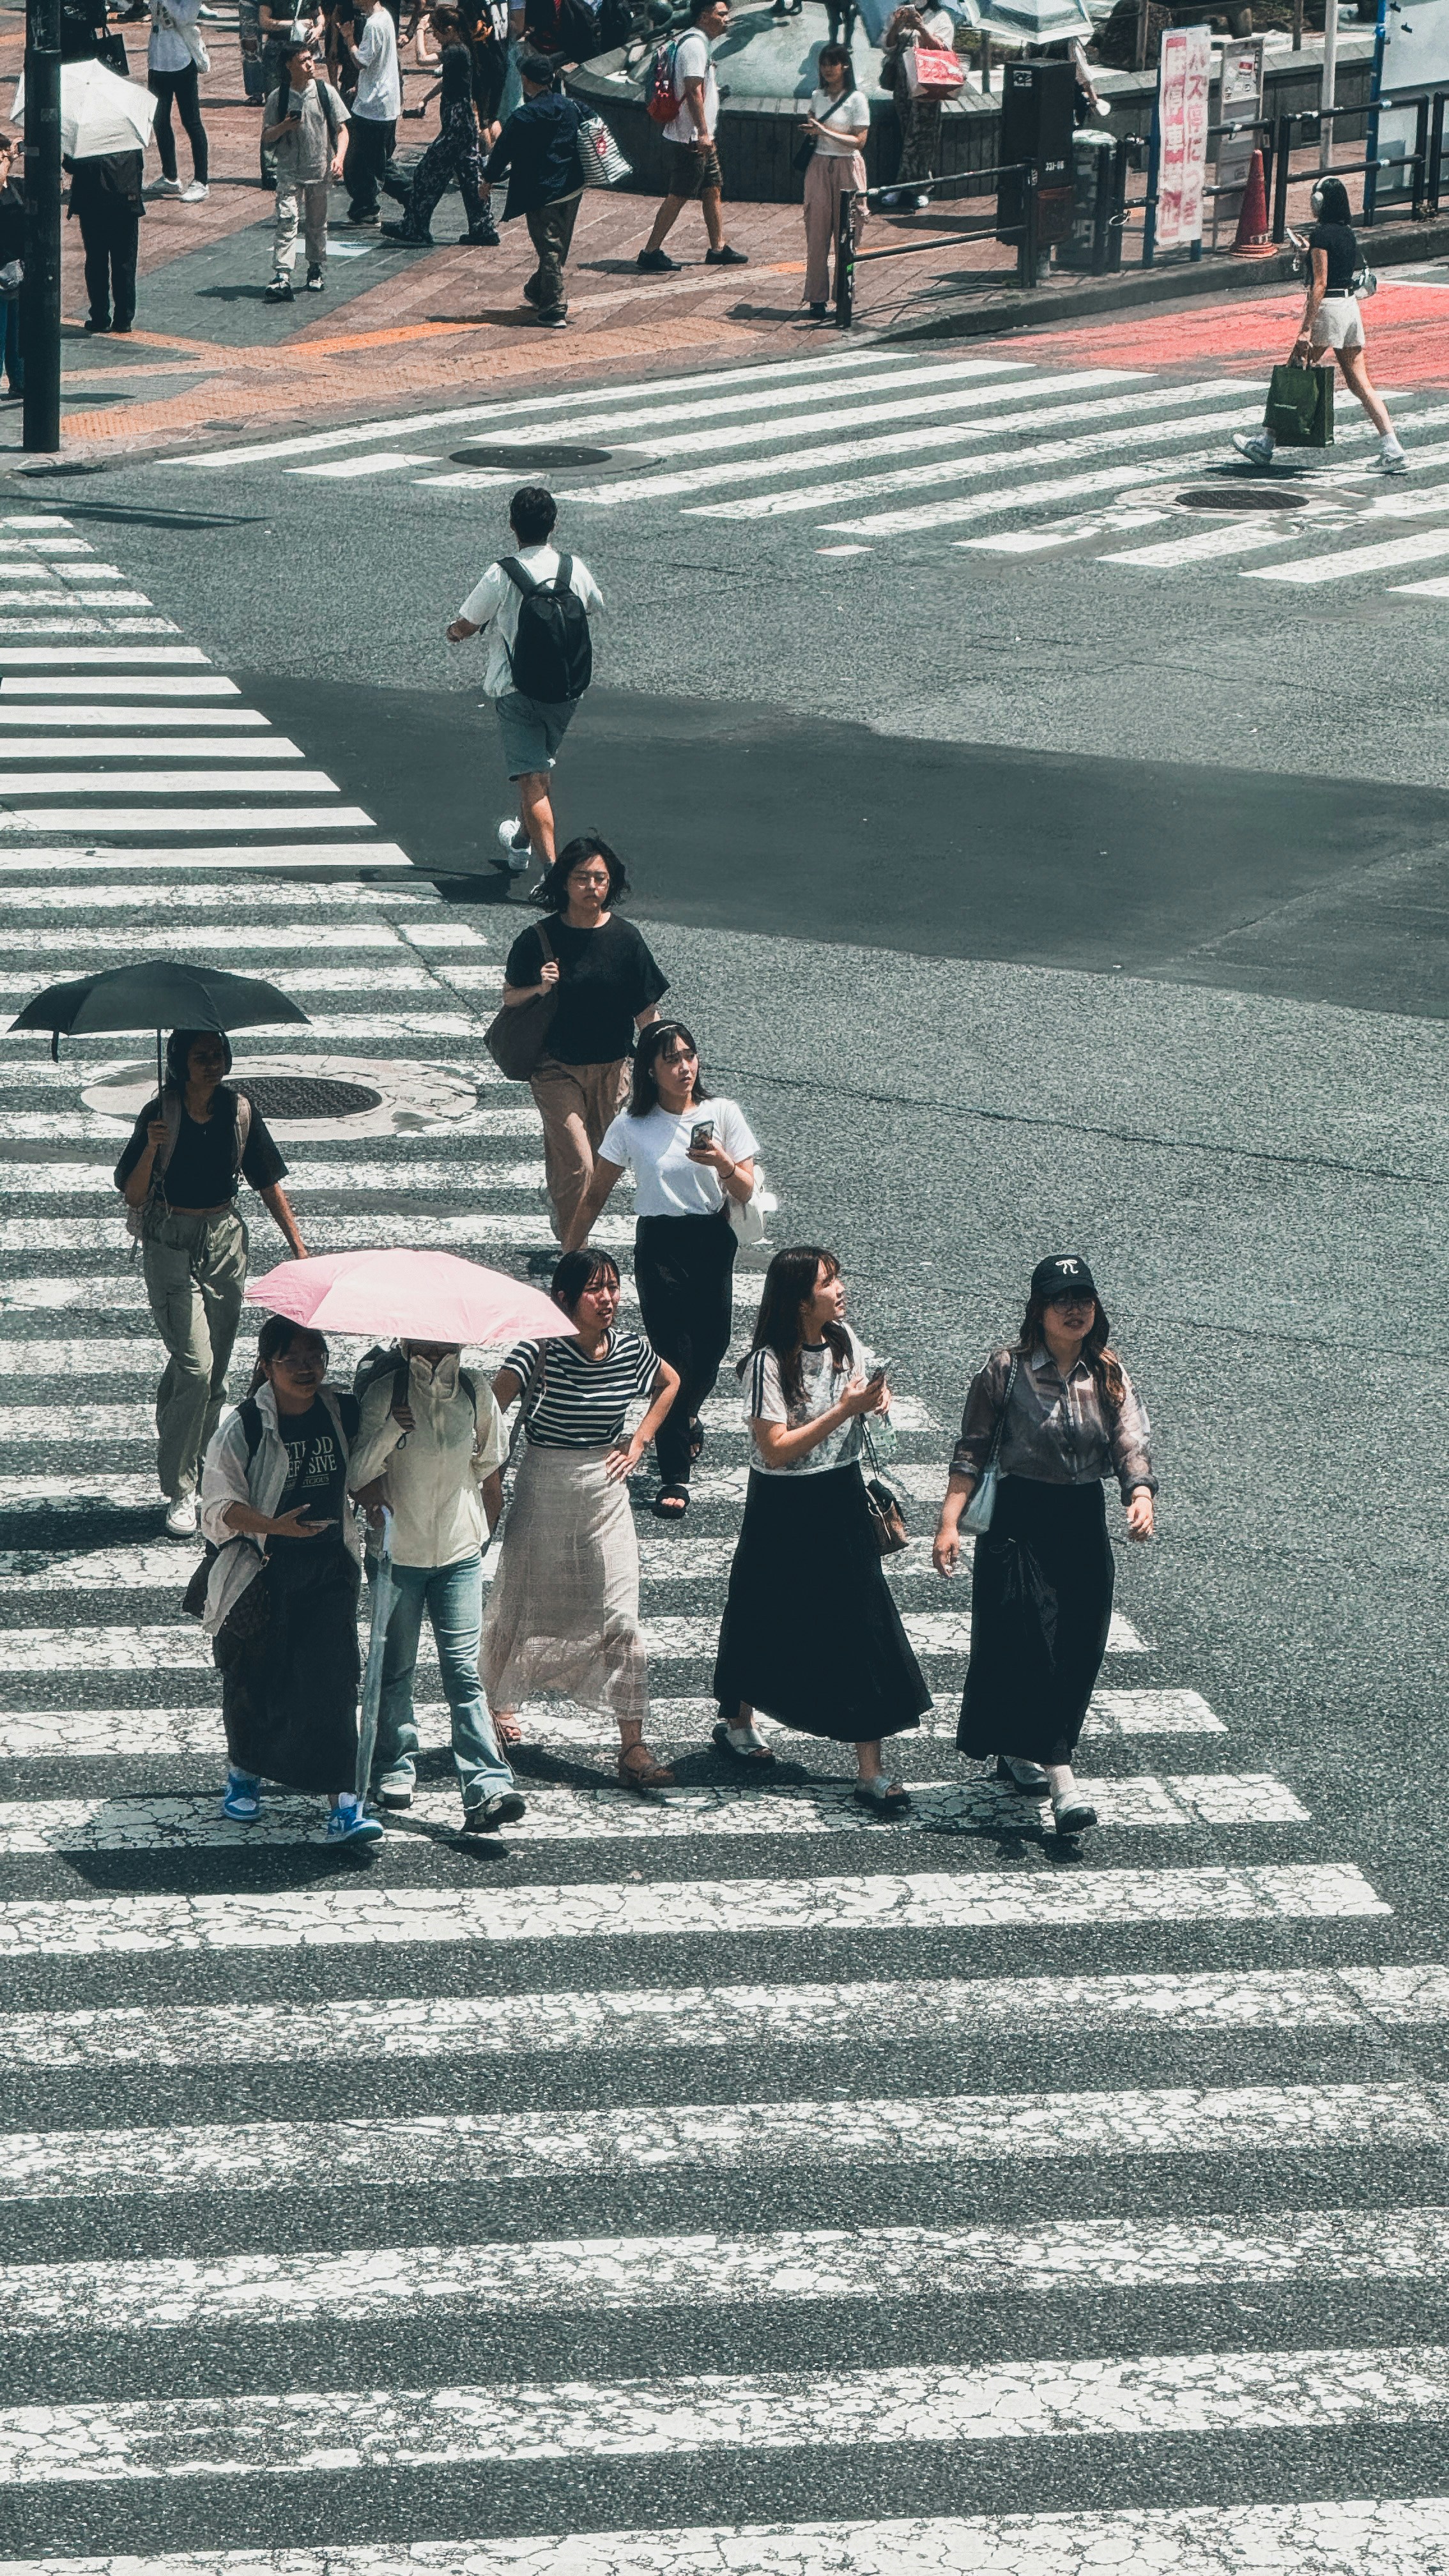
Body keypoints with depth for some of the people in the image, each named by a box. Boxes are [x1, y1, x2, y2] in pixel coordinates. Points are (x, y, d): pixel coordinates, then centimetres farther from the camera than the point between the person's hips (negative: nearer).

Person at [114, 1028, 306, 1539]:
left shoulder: (240, 1114, 0)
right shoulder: (160, 1115, -10)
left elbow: (268, 1184, 9)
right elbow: (132, 1196, -11)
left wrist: (297, 1245, 5)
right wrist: (151, 1149, -27)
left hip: (224, 1243, 4)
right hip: (171, 1246, -4)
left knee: (213, 1371, 7)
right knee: (196, 1367, -13)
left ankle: (198, 1466, 22)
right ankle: (180, 1492, -5)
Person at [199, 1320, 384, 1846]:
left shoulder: (343, 1413, 1)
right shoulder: (244, 1428, -11)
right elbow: (222, 1505, -13)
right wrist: (275, 1525, -27)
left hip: (329, 1570, 2)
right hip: (261, 1574, -2)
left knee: (332, 1680, -8)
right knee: (253, 1678, 11)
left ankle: (342, 1800, -10)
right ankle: (243, 1771, 37)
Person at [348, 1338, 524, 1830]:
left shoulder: (476, 1396, 0)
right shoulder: (385, 1393, -9)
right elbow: (357, 1476, -15)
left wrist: (484, 1534, 22)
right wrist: (392, 1430, -29)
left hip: (460, 1554, 1)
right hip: (399, 1554, -1)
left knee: (464, 1671, -6)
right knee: (396, 1668, 10)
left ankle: (488, 1786, -13)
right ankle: (394, 1771, 27)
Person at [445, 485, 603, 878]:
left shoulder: (501, 576, -15)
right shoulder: (575, 568, -2)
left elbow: (466, 625, -3)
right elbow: (595, 607, 20)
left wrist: (456, 632, 21)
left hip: (515, 690, -5)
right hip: (566, 690, 5)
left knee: (533, 779, -7)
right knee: (539, 766, 25)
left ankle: (552, 870, -18)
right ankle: (519, 844, 44)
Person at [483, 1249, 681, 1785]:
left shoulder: (631, 1349, -1)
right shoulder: (540, 1350, -16)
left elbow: (670, 1383, 20)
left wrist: (639, 1442, 10)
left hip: (605, 1493, 3)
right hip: (542, 1493, -3)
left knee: (620, 1618, -4)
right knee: (523, 1609, 12)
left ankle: (633, 1746, -4)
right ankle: (498, 1703, 39)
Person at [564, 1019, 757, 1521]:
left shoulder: (722, 1114, 0)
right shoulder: (632, 1126, -2)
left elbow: (746, 1193, -2)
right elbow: (595, 1196, 6)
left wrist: (724, 1164, -23)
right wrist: (569, 1256, 4)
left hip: (713, 1242, 2)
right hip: (659, 1244, -2)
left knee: (711, 1347, 7)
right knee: (673, 1355, -9)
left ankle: (686, 1413, 44)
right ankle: (674, 1477, -2)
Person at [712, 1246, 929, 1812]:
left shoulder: (844, 1340, 1)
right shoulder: (769, 1362, -18)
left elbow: (868, 1386, 22)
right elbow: (776, 1448, -22)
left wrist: (878, 1395, -3)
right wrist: (845, 1409, -25)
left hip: (842, 1499, 5)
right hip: (785, 1508, -5)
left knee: (862, 1625, -2)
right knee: (769, 1620, 14)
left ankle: (871, 1772, -1)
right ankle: (737, 1723, 42)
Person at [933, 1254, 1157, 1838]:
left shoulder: (1108, 1374, 3)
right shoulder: (1006, 1370, -7)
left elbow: (1131, 1443, -8)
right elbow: (972, 1450, -5)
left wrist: (1140, 1495, -28)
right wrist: (950, 1522, -13)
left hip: (1085, 1522, 5)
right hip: (1019, 1521, -5)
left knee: (1078, 1653, 8)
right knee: (1034, 1645, -12)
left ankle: (1018, 1754, 28)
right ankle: (1061, 1782, -15)